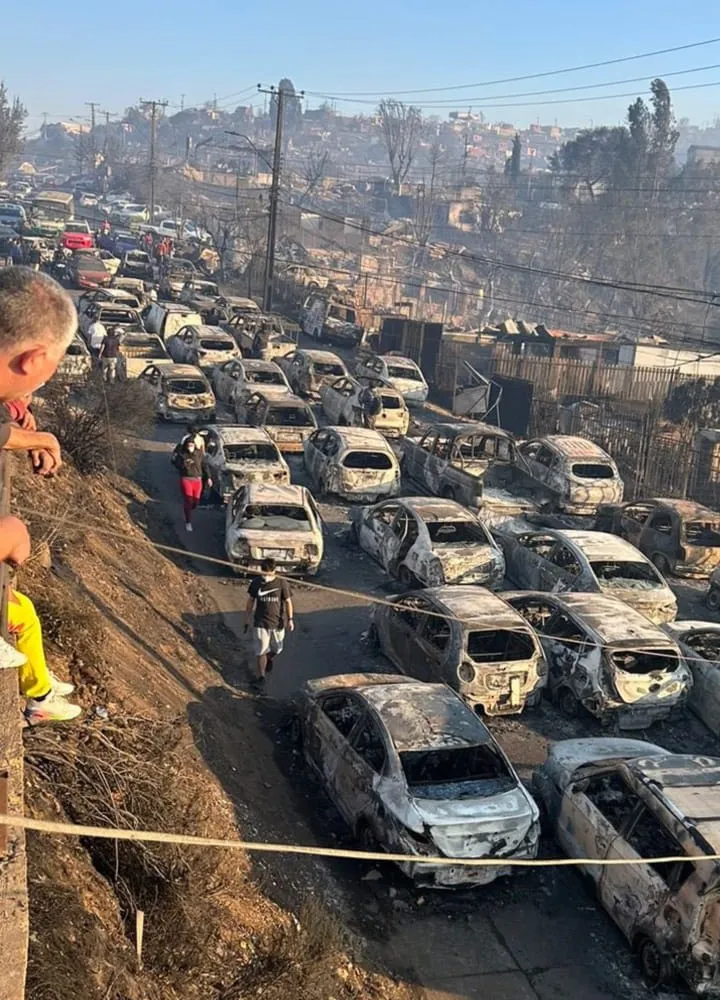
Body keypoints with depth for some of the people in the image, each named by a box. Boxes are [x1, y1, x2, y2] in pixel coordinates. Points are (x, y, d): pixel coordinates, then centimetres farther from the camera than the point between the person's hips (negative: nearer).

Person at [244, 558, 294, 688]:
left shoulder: (282, 583, -15)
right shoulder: (256, 582, -10)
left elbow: (288, 601, -7)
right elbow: (250, 601, 1)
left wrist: (290, 619, -10)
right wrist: (247, 619, 6)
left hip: (277, 622, 0)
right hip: (260, 623, 0)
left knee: (276, 649, 17)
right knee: (260, 651, 1)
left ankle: (270, 658, 52)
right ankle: (260, 676, 18)